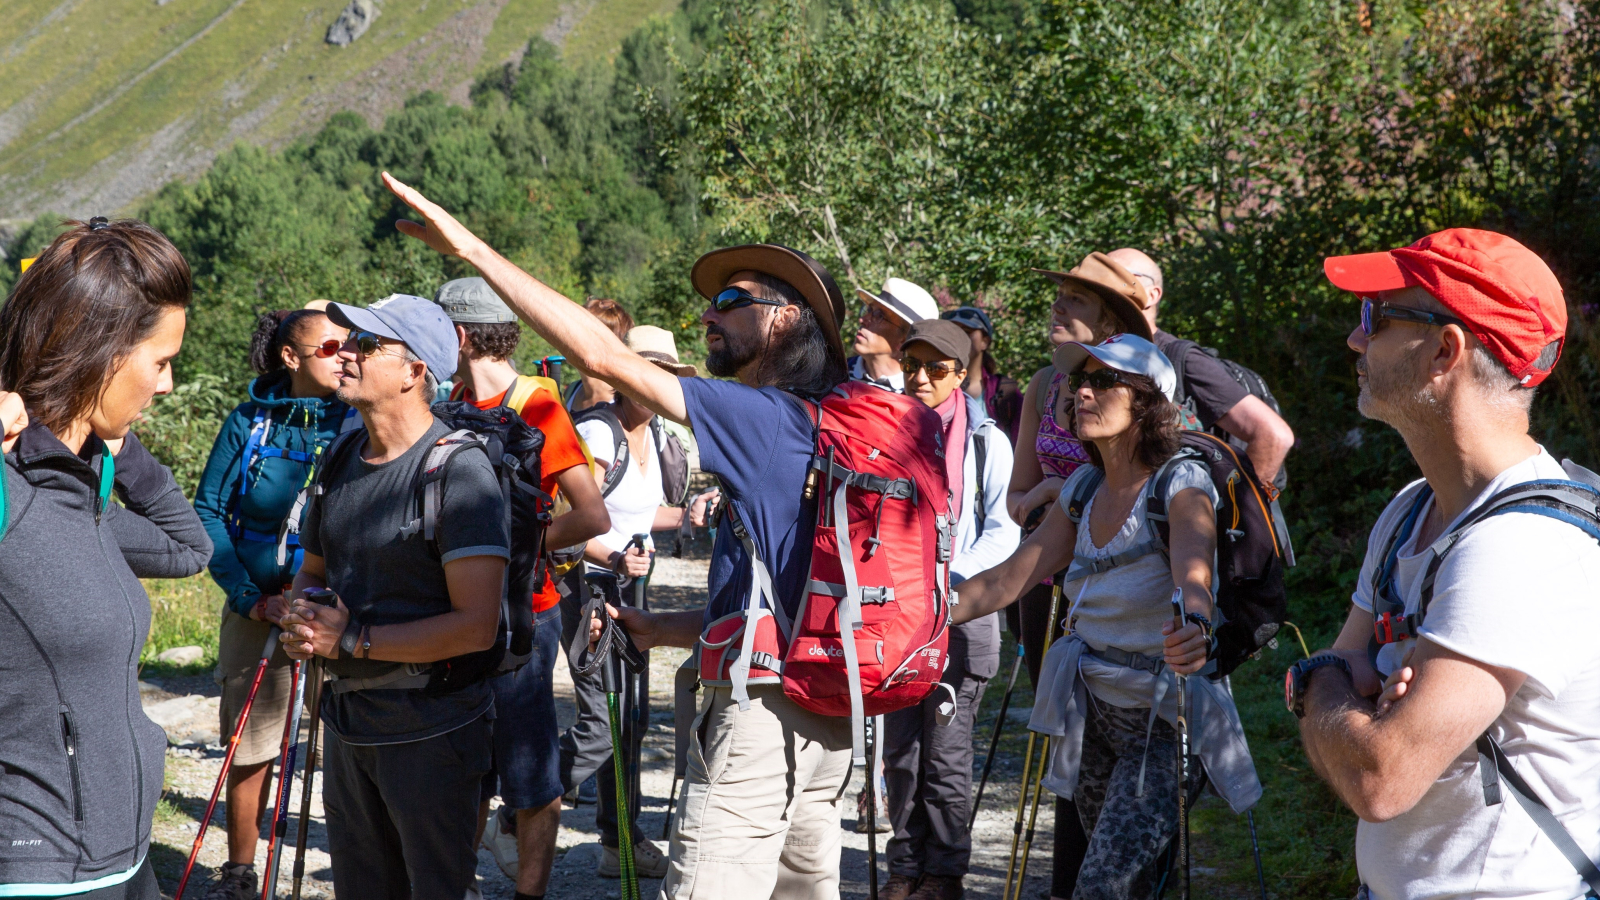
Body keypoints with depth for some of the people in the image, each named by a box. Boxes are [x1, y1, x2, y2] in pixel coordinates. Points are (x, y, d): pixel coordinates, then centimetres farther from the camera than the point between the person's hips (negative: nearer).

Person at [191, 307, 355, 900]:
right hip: (260, 609, 2)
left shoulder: (359, 422, -2)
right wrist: (249, 597, -6)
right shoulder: (249, 423, 1)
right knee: (249, 746, 10)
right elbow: (209, 511, 2)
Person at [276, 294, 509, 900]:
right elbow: (313, 568, 21)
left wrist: (352, 640, -18)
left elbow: (476, 626, -23)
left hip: (431, 730, -7)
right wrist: (301, 621, -3)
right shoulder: (341, 458, 7)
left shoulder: (458, 469, -17)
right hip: (348, 721, 7)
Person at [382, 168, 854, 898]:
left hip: (760, 712, -10)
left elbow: (601, 354, -17)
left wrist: (470, 247, -13)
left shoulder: (767, 417, -13)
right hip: (825, 714, 10)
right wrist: (665, 630, 19)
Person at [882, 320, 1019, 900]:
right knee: (900, 750, 7)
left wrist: (948, 578, -18)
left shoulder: (987, 441, -1)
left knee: (946, 754, -2)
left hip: (961, 613, -3)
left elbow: (1003, 532, -5)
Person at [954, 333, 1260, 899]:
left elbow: (1192, 574, -33)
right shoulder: (1084, 489, 7)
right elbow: (1010, 577, 8)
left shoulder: (1182, 483, -14)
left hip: (1162, 714, -6)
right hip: (1092, 708, 6)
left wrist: (1195, 627, -55)